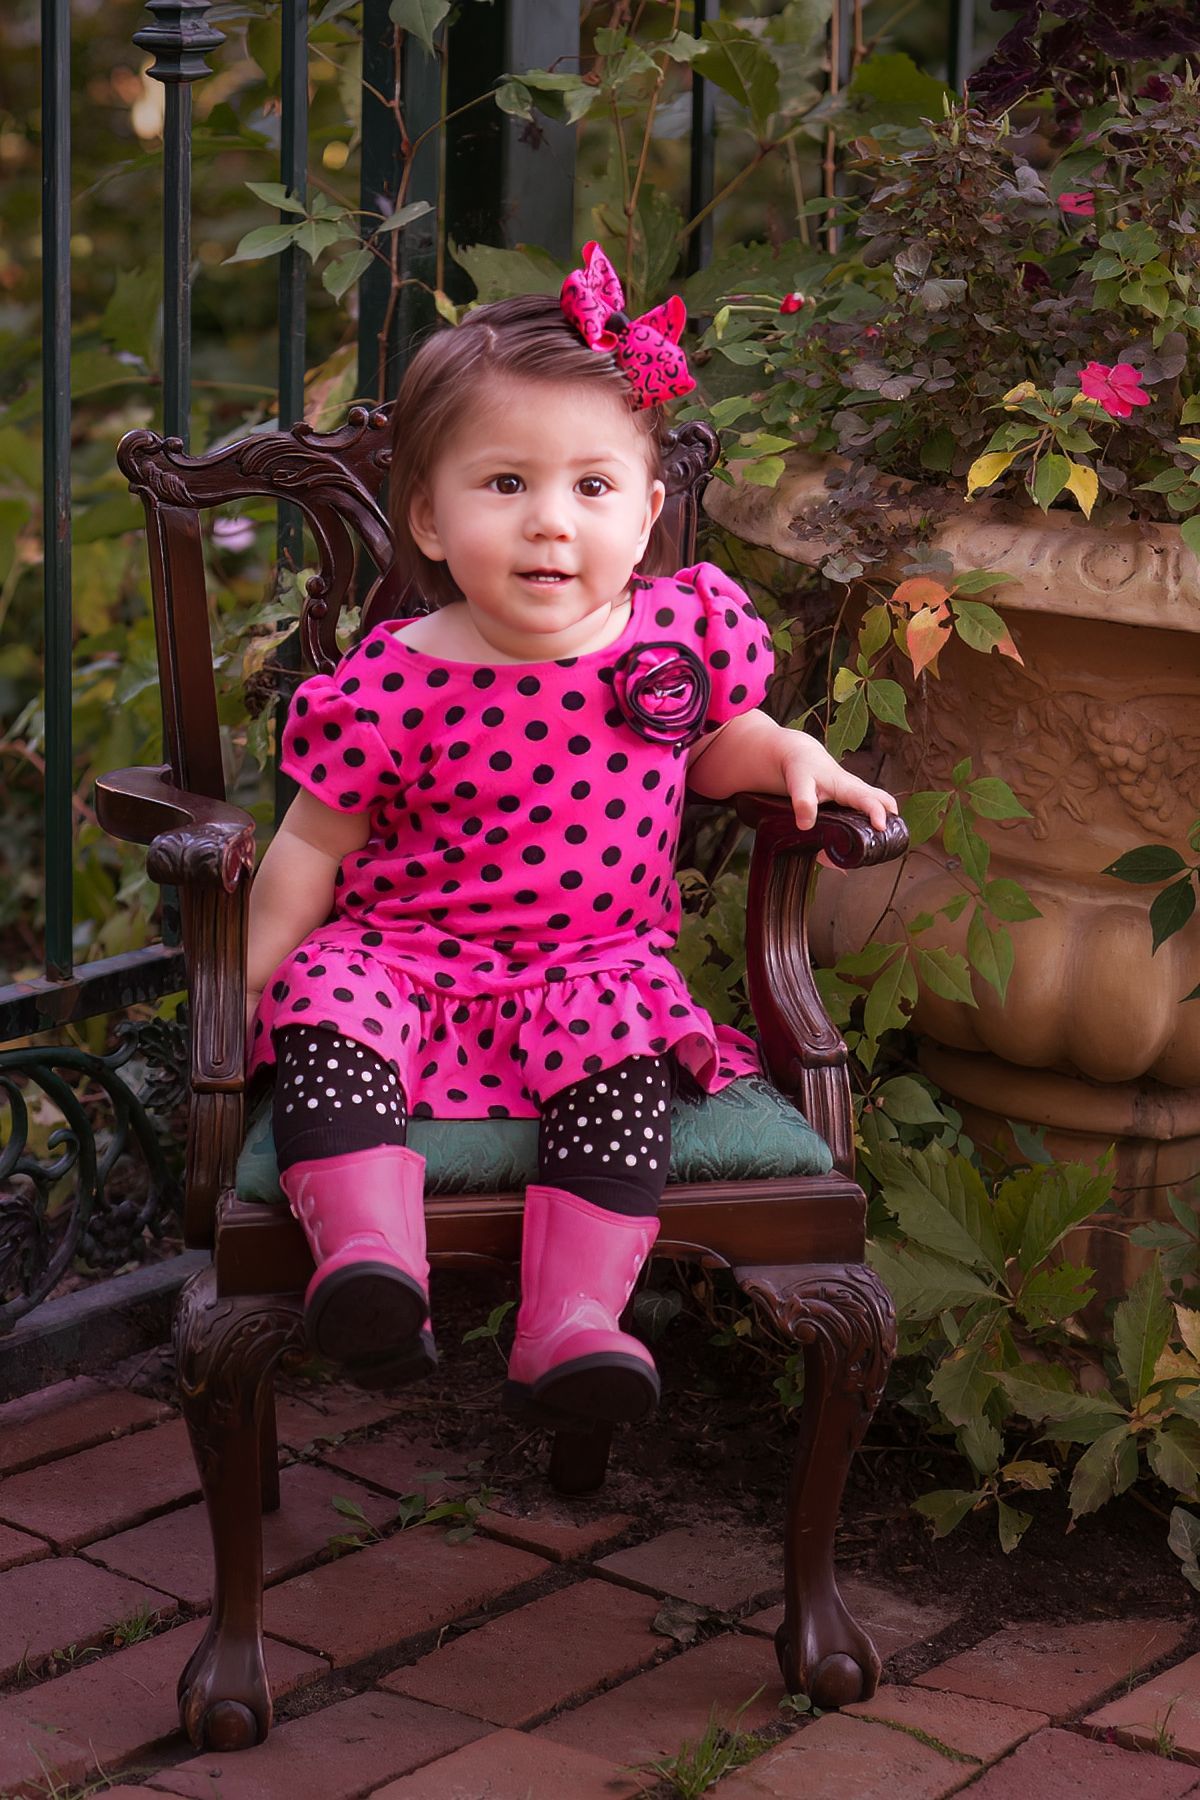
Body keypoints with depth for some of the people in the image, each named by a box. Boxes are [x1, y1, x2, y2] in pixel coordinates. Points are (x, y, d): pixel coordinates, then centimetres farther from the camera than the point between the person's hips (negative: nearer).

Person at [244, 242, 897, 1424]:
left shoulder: (684, 627, -3)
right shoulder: (394, 684, -13)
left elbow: (710, 745, 20)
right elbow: (313, 847, 0)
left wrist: (788, 753, 1)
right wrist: (255, 984, -1)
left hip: (597, 960, 1)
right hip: (405, 954, -1)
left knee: (624, 1050, -29)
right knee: (326, 1013, -29)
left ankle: (572, 1326, -33)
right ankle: (368, 1258, -40)